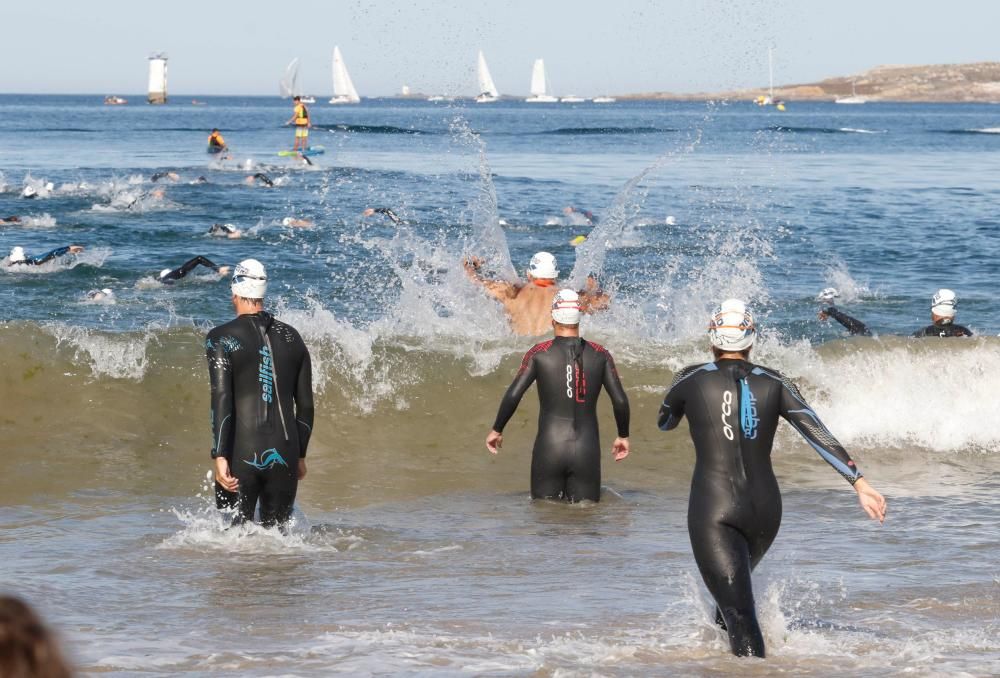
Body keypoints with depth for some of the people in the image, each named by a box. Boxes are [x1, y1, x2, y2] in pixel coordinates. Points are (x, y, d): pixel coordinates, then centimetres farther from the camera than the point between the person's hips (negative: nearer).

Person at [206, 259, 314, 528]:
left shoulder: (221, 338, -3)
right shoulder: (291, 337, 10)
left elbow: (221, 401, -12)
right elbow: (305, 404, 13)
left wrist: (219, 456, -12)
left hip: (242, 455, -3)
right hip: (285, 453, 3)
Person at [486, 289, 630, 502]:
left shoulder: (539, 353, -2)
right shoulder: (599, 354, 2)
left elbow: (513, 395, -6)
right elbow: (620, 400, 1)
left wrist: (496, 431, 7)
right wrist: (623, 436, 16)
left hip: (549, 448, -1)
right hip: (587, 452, 1)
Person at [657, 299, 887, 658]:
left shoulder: (692, 379, -1)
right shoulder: (774, 383, 4)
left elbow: (664, 422, 20)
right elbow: (820, 435, -4)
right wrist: (860, 483, -5)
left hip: (712, 508, -4)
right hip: (765, 508, 4)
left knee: (738, 610, -10)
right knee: (736, 579, 34)